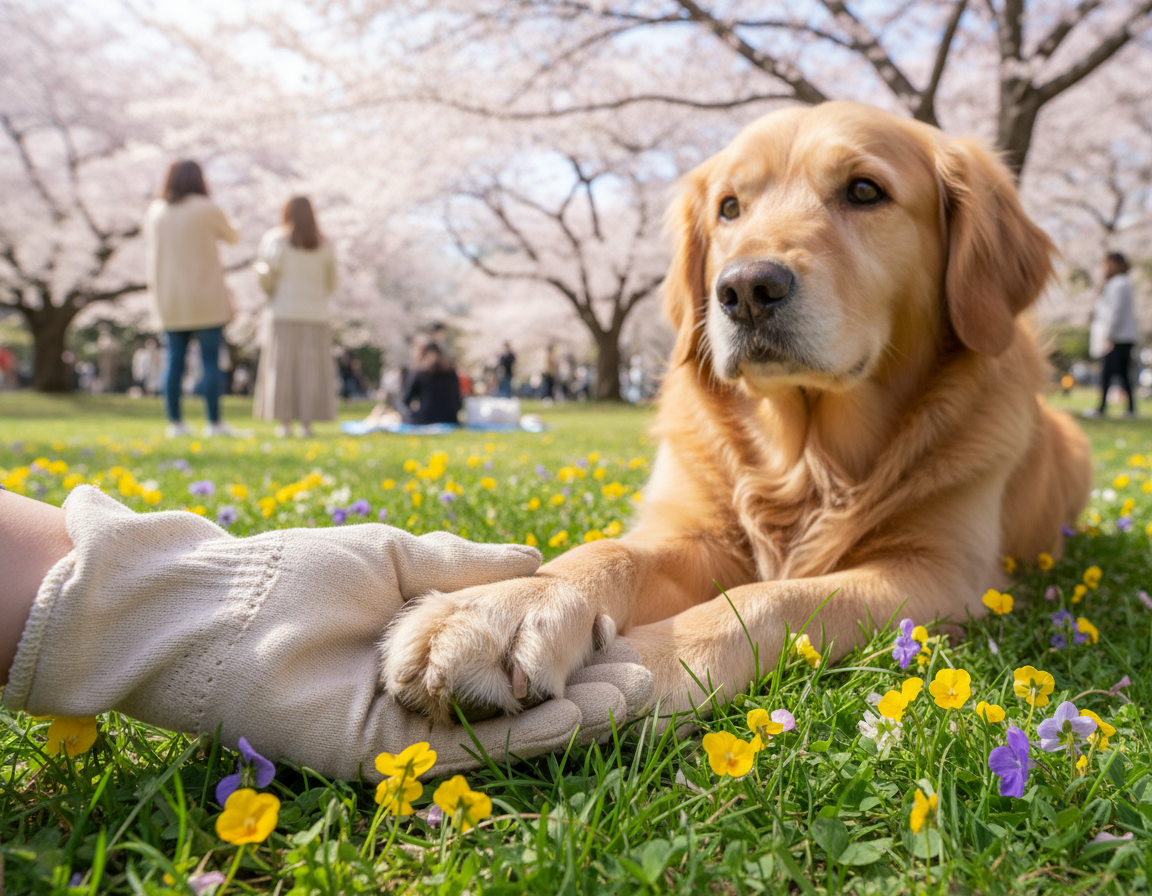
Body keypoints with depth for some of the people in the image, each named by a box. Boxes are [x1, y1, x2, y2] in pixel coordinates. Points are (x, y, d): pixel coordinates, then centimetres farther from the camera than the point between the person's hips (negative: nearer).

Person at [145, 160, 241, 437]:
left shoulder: (156, 210, 6)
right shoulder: (208, 209, -8)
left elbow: (150, 247, 19)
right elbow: (233, 237, 7)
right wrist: (223, 229, 28)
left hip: (169, 299, 5)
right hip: (205, 297, -5)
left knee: (174, 358, 7)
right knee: (211, 359, -2)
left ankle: (175, 422, 7)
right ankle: (214, 422, -4)